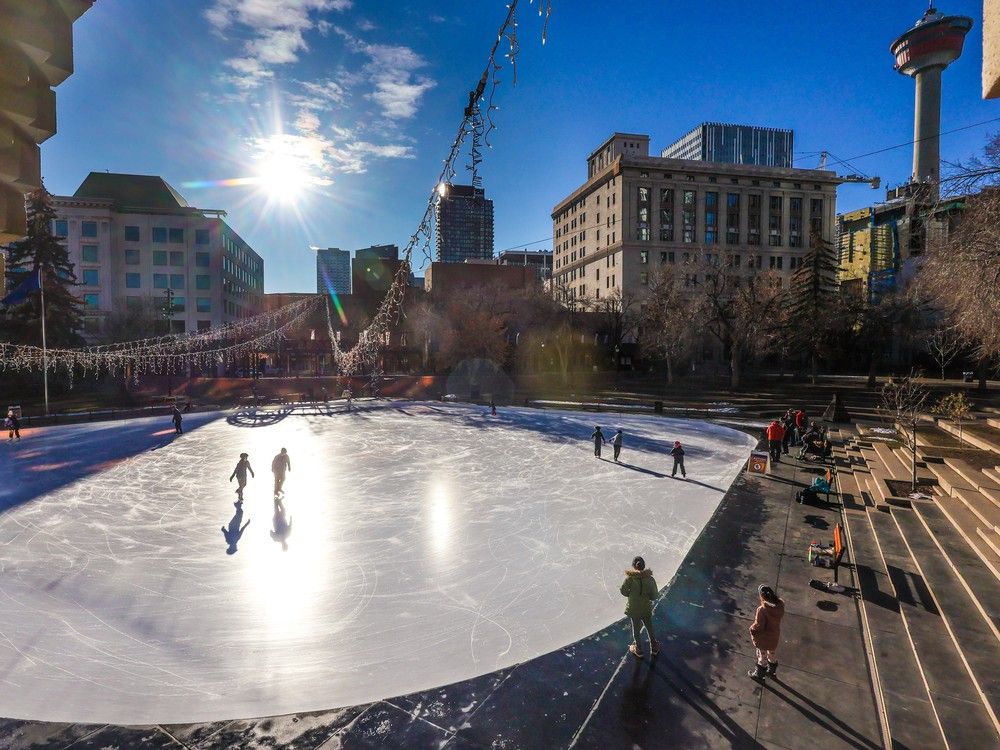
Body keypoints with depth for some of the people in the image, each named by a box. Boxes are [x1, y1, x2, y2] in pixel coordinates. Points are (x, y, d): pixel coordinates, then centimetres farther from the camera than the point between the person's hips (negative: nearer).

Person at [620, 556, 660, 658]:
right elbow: (654, 595, -13)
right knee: (650, 628, 24)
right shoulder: (650, 579, -19)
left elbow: (624, 592, -15)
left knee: (636, 629, 20)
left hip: (634, 609, -1)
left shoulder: (630, 578, -23)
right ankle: (654, 648, 43)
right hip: (646, 609, 1)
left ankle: (638, 651, 38)